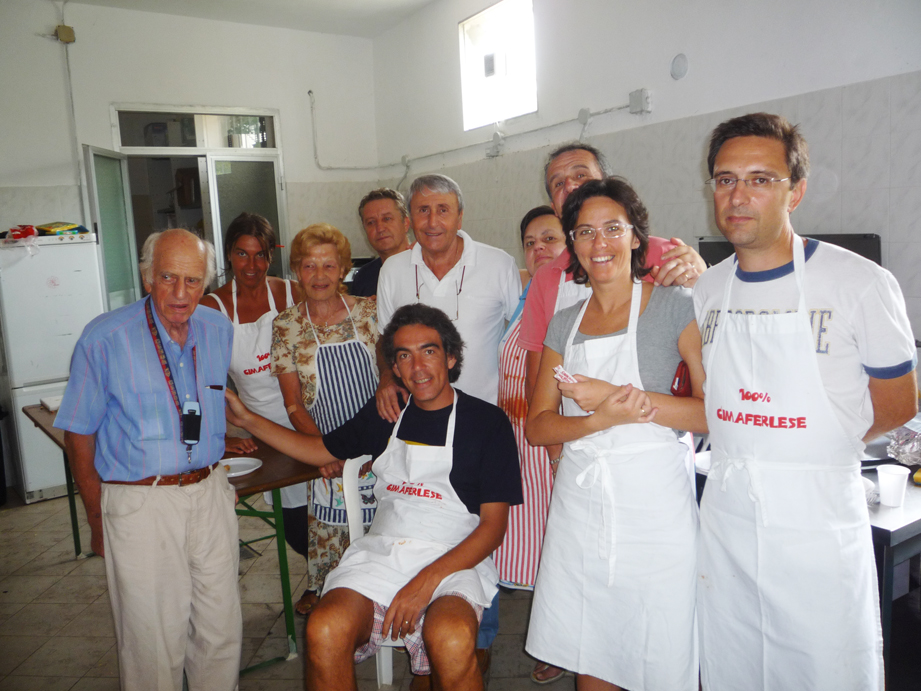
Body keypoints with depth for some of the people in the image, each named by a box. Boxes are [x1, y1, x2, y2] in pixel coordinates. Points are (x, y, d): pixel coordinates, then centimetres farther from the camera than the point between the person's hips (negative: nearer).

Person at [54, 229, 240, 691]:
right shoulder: (104, 338, -10)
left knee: (221, 631, 13)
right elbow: (79, 436, -3)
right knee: (154, 639, 7)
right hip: (140, 503, -3)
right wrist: (98, 523, -1)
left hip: (210, 493, 4)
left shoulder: (220, 331, 2)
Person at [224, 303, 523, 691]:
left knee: (452, 642, -37)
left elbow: (493, 525, -4)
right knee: (324, 631, -27)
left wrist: (427, 581, -16)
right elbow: (320, 451, 28)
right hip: (380, 553, 4)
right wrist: (246, 419, 19)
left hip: (453, 559, -3)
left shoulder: (488, 422, 0)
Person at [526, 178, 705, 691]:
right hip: (579, 504, 4)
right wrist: (603, 418, -15)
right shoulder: (564, 324, 10)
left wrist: (616, 395, -17)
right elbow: (538, 426, 5)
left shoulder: (675, 307, -4)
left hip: (653, 504, -4)